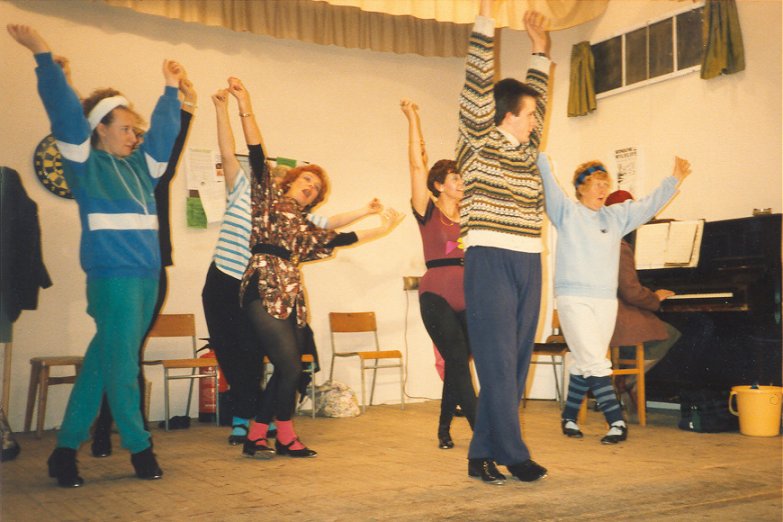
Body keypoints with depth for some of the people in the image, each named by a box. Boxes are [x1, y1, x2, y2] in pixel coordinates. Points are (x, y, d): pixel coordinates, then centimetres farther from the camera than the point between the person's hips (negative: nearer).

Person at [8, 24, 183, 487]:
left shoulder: (140, 165, 19)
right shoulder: (85, 163, 2)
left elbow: (164, 131, 29)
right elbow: (66, 112, -6)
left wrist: (171, 90, 29)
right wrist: (43, 57, -9)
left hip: (146, 277, 7)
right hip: (111, 275, -7)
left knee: (102, 361, 9)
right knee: (122, 364, -4)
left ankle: (68, 447, 16)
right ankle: (139, 447, 7)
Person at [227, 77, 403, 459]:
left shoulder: (304, 225, 23)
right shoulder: (269, 199, 7)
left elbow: (338, 239, 26)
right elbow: (257, 157, -2)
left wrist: (382, 229, 29)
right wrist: (246, 109, -11)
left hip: (290, 298, 7)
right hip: (264, 293, -7)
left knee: (286, 371, 3)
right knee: (290, 367, -9)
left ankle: (256, 437, 13)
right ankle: (286, 436, 10)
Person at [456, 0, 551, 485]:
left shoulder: (528, 150, 17)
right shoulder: (481, 144, -1)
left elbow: (539, 95, 29)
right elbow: (479, 85, -6)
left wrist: (540, 45, 30)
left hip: (529, 266, 7)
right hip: (490, 263, -7)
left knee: (515, 363, 6)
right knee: (498, 362, -5)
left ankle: (483, 454, 13)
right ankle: (513, 456, 0)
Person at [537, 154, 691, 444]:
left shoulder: (616, 216, 18)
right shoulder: (567, 211, 2)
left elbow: (649, 205, 22)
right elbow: (548, 184, -10)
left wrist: (674, 180, 20)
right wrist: (538, 155, -21)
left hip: (606, 300, 5)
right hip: (573, 298, -5)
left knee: (583, 365, 8)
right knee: (596, 362, -12)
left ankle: (569, 418, 20)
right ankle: (616, 421, -10)